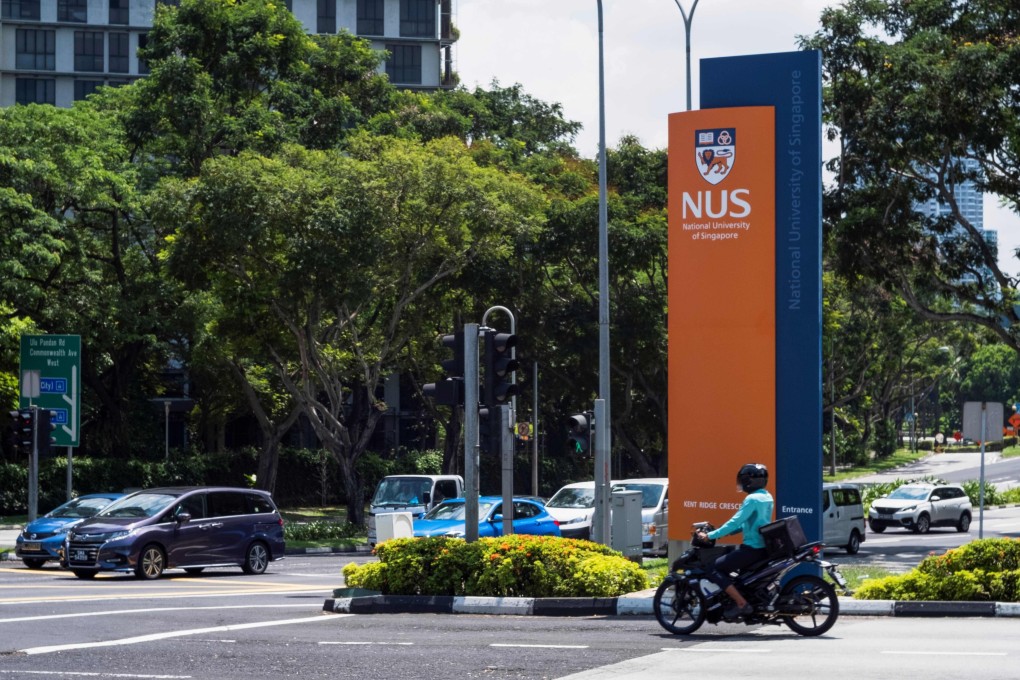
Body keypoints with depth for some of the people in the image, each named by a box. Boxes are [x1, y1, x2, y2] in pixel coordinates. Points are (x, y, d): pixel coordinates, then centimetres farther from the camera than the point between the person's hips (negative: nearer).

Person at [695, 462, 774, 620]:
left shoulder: (752, 499, -16)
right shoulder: (767, 497, 13)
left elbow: (735, 522, -21)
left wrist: (710, 535, -16)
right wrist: (720, 532, 18)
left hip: (752, 549, -10)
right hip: (763, 547, 10)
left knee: (715, 569, -9)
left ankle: (741, 604, -14)